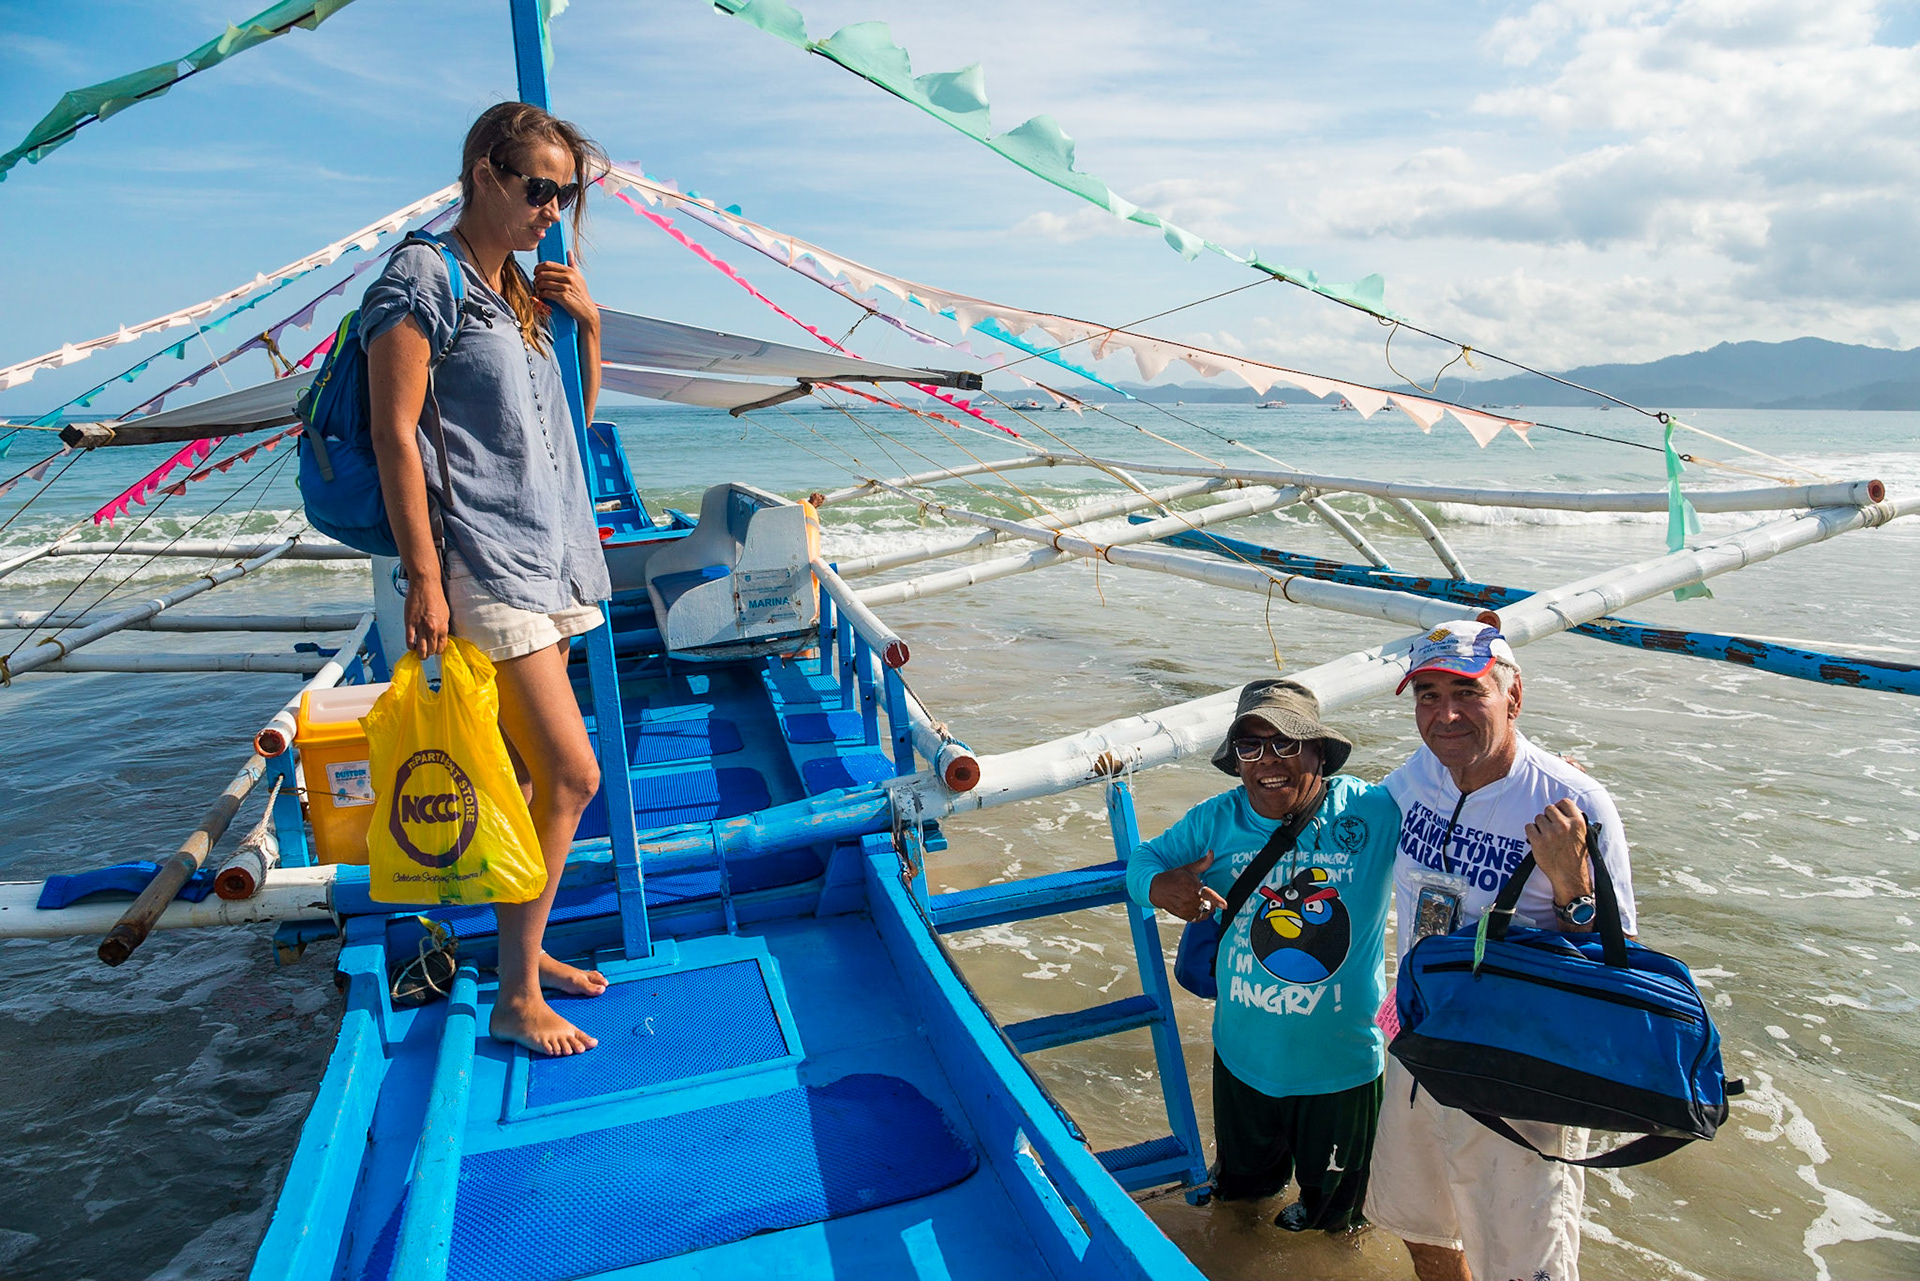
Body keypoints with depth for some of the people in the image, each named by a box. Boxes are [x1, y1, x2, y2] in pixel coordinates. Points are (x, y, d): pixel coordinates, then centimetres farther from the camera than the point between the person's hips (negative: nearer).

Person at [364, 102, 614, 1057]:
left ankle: (524, 951, 26)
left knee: (531, 777, 12)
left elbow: (578, 412, 25)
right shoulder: (423, 278, -7)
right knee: (573, 773, -11)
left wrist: (587, 321, 9)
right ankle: (515, 998, 3)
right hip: (484, 564, -8)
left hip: (547, 556, 8)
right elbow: (396, 435, -12)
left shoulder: (524, 289, 17)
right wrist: (423, 576, -17)